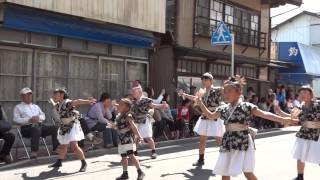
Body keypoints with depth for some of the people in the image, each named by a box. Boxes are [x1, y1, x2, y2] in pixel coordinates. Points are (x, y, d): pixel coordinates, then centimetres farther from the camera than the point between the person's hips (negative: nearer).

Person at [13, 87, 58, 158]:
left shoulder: (35, 106, 31)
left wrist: (38, 117, -4)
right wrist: (29, 120, -15)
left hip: (40, 125, 5)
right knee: (36, 129, -40)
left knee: (54, 128, -19)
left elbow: (43, 115, 22)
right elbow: (16, 119, -1)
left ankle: (56, 148, -18)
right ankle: (34, 152, -41)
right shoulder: (18, 107, 14)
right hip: (27, 127, -5)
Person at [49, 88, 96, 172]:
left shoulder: (68, 103, -23)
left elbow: (77, 101, -41)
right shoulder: (57, 106, 3)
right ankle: (59, 162, 38)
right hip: (64, 127, 8)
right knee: (63, 146, 21)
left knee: (74, 146, -16)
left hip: (72, 126, -8)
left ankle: (84, 163, -4)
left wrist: (88, 101, -52)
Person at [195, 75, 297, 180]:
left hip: (243, 142, -5)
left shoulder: (246, 106, -8)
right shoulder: (223, 109, 7)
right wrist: (200, 102, 17)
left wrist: (282, 120, -26)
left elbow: (264, 114, -15)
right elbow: (210, 116, 22)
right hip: (228, 143, 6)